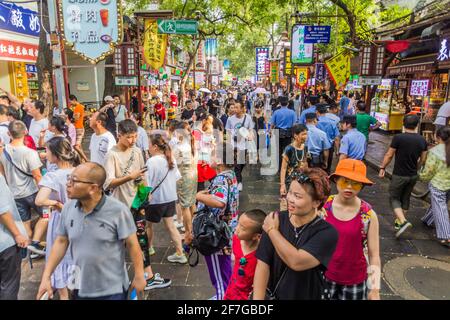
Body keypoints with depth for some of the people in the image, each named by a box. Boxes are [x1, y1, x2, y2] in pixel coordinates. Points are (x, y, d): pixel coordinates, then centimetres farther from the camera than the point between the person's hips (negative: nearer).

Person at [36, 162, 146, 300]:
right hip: (80, 288, 5)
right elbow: (61, 242, 5)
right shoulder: (68, 208, -5)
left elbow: (132, 244, -14)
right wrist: (46, 276, 3)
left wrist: (139, 276, -9)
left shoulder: (118, 210, -21)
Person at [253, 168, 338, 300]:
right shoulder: (276, 220, -10)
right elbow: (263, 264, -11)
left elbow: (296, 262, -30)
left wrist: (272, 230, -20)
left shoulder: (327, 232, -20)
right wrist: (257, 298, -20)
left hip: (309, 296, -2)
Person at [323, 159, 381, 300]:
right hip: (324, 276, 1)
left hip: (355, 281, -1)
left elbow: (374, 254, -7)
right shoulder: (323, 206, -10)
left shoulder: (369, 215, -13)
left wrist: (375, 288, -8)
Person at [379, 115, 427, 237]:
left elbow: (389, 155, -11)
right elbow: (422, 160, 6)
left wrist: (382, 168, 2)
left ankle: (403, 221, -12)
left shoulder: (398, 138, -18)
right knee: (405, 198, 18)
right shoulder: (422, 140, -2)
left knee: (394, 198, 7)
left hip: (399, 175, -5)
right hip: (413, 176, 5)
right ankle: (398, 222, 30)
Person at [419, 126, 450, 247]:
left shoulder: (434, 151, -18)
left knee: (440, 209, 2)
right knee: (439, 205, 23)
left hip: (438, 185, -6)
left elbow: (428, 172, -13)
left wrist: (421, 176, 6)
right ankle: (428, 220, 44)